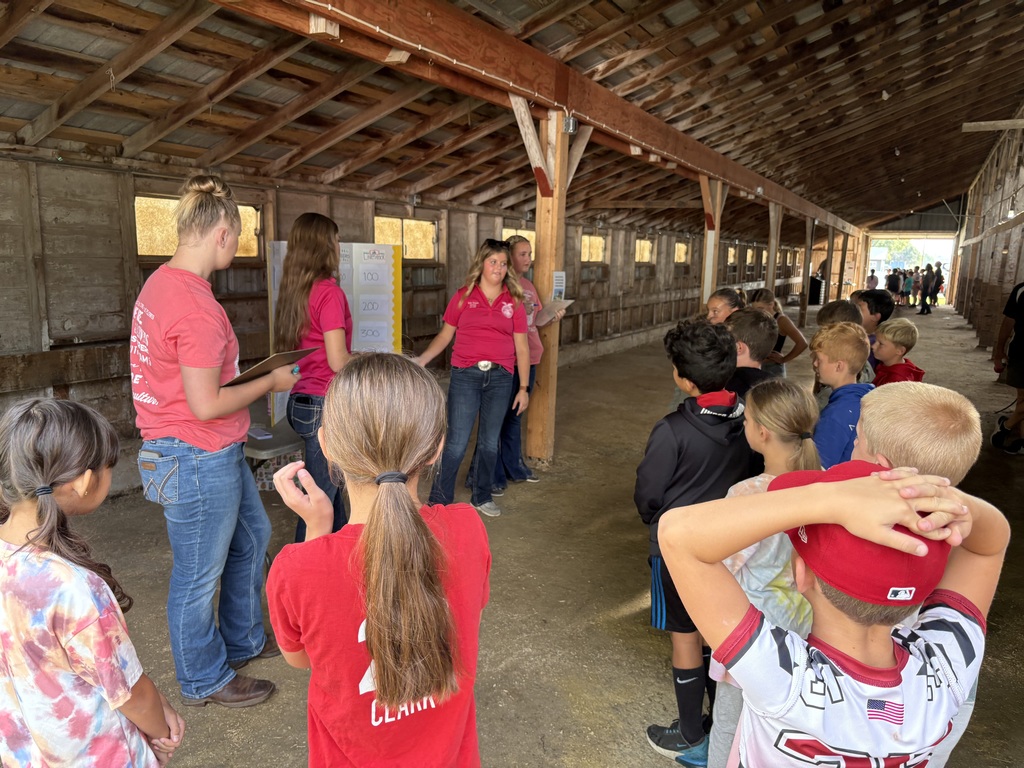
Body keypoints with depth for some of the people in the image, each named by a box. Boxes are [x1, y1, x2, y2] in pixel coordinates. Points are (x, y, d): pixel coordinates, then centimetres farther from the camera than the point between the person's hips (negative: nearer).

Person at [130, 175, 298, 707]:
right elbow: (206, 405, -25)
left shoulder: (162, 282, 5)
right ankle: (205, 680, 32)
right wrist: (271, 382, -11)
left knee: (251, 538, 25)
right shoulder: (196, 306, -26)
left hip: (218, 453, 10)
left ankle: (243, 640, 44)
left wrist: (252, 377, 11)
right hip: (199, 461, -10)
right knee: (200, 575, 9)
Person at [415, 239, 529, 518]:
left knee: (489, 443, 12)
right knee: (456, 443, -3)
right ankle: (439, 501, 10)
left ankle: (482, 497, 29)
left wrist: (523, 388, 6)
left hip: (500, 378, 2)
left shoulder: (514, 303, 6)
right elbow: (445, 335, 6)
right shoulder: (463, 297, 3)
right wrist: (421, 360, -8)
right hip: (465, 376, -2)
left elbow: (521, 348, 8)